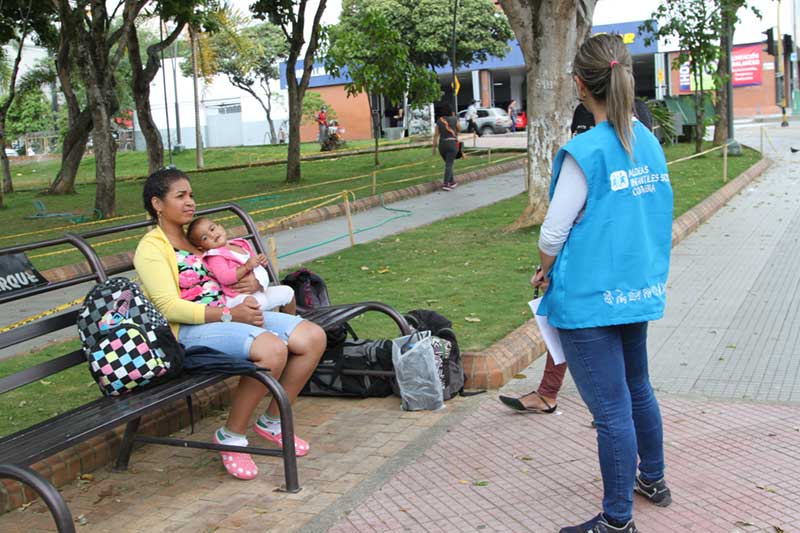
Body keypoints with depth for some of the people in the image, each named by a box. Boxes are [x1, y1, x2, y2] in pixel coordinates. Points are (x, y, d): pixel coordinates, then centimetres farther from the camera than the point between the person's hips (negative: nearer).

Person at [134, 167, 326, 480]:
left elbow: (232, 275, 28)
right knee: (272, 349, -34)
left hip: (232, 314, 8)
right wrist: (230, 314, -23)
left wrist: (254, 282, 2)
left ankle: (272, 421, 5)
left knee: (313, 337, -9)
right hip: (190, 330, -8)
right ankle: (231, 436, -15)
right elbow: (169, 307, -15)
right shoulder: (151, 248, -3)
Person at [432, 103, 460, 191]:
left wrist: (434, 147, 6)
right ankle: (445, 184, -18)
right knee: (449, 165, -7)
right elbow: (458, 130, 14)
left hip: (442, 144, 4)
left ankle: (452, 182, 26)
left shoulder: (439, 121, 4)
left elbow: (435, 135, 1)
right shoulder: (454, 119, -3)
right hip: (452, 144, -4)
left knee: (449, 163, 21)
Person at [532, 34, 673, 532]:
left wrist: (546, 271, 4)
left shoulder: (585, 151, -18)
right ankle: (652, 478, 43)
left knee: (612, 409, 0)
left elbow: (555, 230, -14)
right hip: (640, 288, 8)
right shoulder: (649, 142, 5)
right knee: (637, 388, 25)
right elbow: (658, 218, 13)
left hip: (591, 298, -8)